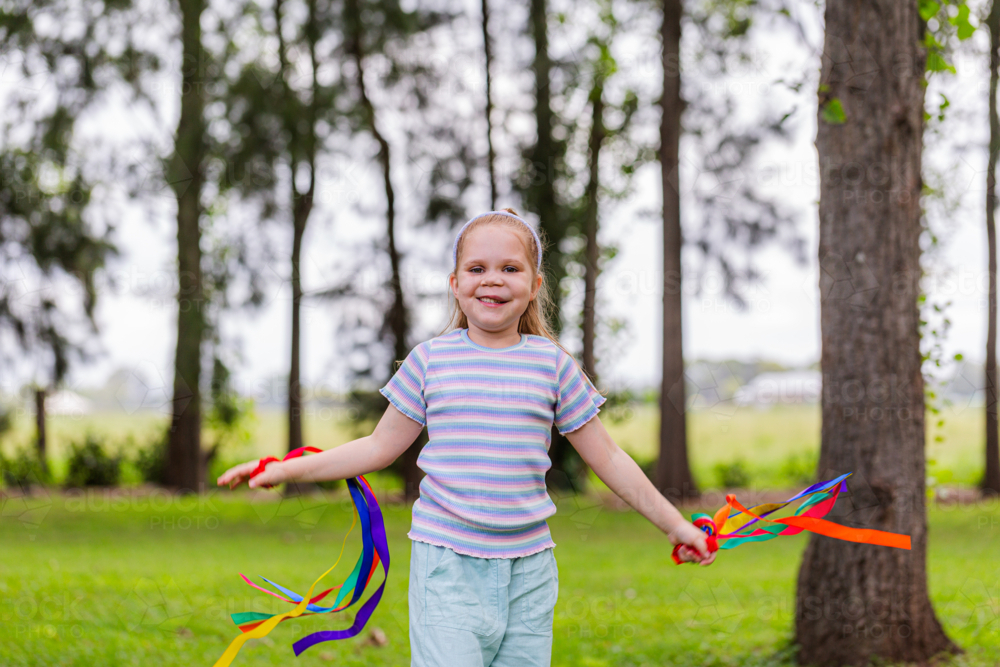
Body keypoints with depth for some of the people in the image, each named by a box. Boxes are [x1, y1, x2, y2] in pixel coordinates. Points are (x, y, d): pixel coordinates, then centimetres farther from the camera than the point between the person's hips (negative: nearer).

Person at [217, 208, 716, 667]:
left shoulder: (553, 365, 4)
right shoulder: (430, 361, 3)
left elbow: (606, 458, 11)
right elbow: (380, 446, 12)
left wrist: (674, 523, 13)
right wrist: (286, 470, 8)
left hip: (528, 570, 2)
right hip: (448, 569, -2)